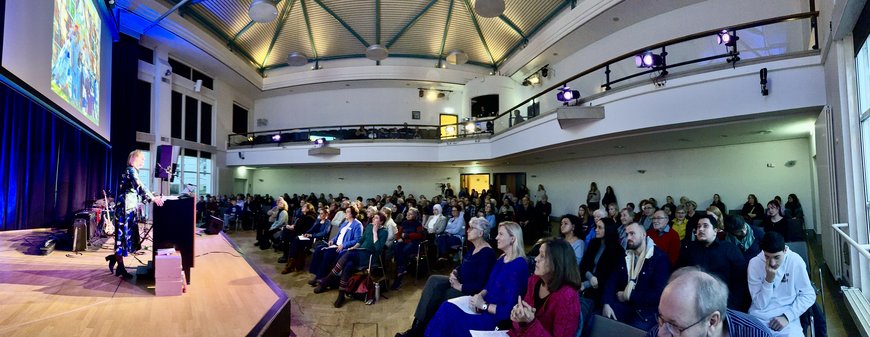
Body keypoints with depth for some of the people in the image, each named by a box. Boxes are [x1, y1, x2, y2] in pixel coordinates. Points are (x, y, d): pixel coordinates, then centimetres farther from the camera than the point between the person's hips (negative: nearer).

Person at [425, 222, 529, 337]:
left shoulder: (519, 266, -20)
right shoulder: (502, 259, 9)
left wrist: (483, 305, -16)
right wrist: (480, 295, -4)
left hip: (497, 316, -8)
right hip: (486, 303, 8)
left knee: (448, 318, -16)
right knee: (447, 307, -10)